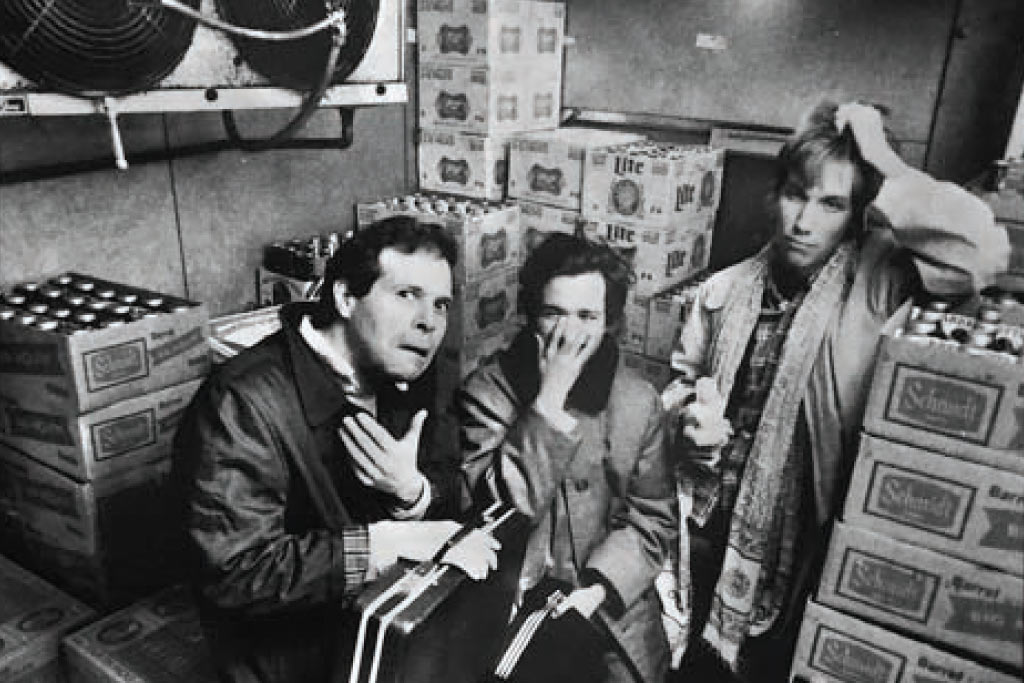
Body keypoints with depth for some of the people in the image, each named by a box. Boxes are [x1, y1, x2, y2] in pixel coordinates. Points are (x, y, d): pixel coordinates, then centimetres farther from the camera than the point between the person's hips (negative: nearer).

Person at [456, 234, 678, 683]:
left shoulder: (639, 402, -2)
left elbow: (652, 518, 1)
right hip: (506, 610, -1)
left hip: (610, 611, 2)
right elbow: (500, 508, -19)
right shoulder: (485, 390, -9)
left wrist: (598, 588, -12)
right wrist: (549, 399, -23)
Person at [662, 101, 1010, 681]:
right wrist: (692, 417, -11)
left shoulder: (872, 280, -12)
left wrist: (882, 163, -24)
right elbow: (683, 380, 10)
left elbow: (984, 253, -30)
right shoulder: (725, 289, -2)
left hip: (797, 540, -3)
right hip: (707, 525, 3)